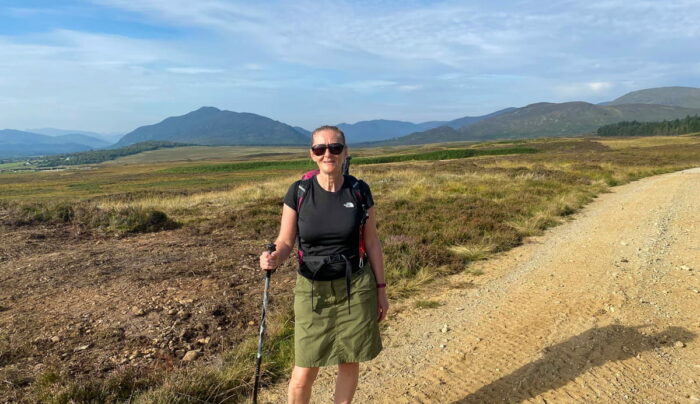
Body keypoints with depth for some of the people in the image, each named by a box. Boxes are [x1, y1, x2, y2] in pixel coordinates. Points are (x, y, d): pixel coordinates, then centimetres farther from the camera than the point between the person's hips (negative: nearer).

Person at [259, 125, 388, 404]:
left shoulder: (359, 191, -5)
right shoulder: (298, 192, -8)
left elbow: (372, 242, 2)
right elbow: (285, 241, -3)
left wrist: (381, 289, 4)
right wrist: (273, 259, -26)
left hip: (355, 287, 1)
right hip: (313, 290, -1)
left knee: (350, 363, 13)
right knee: (304, 373, 2)